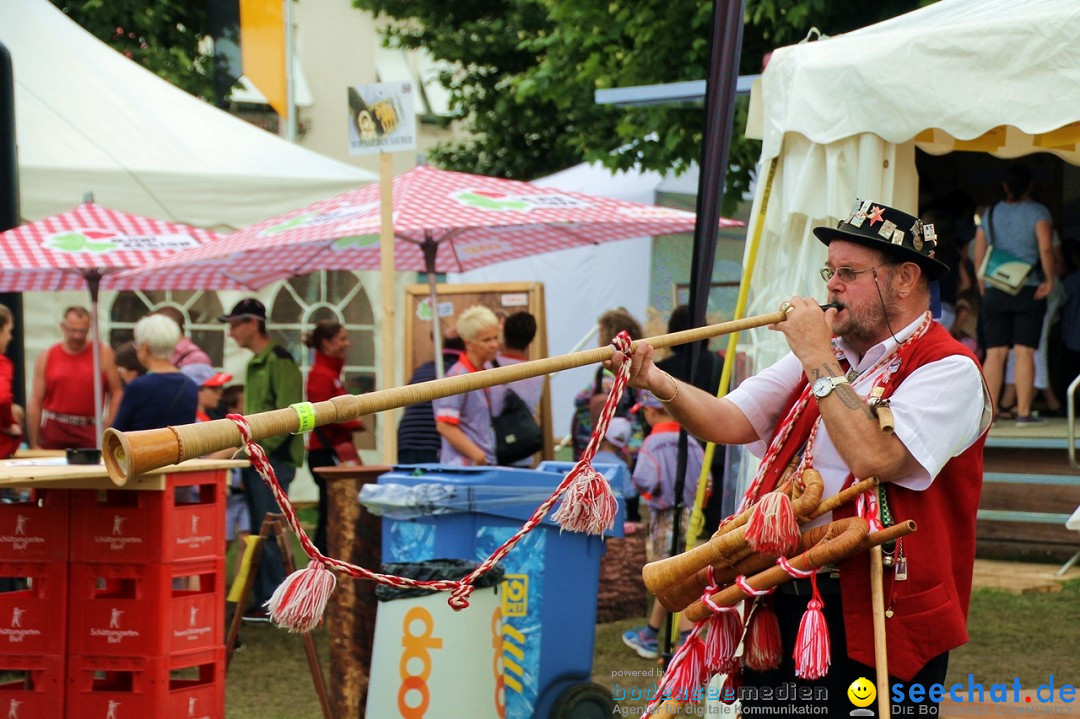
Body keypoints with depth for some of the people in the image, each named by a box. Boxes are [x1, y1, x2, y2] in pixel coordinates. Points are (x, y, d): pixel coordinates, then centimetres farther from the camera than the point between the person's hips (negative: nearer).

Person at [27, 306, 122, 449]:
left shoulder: (103, 353, 4)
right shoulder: (46, 358, 6)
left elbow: (116, 393, 4)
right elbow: (35, 403, 5)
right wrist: (35, 444, 1)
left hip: (91, 431, -1)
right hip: (54, 431, 1)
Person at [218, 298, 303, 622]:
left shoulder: (279, 361, -12)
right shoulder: (254, 364, 17)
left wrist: (258, 447, -20)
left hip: (274, 459, -9)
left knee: (269, 532, -8)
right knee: (260, 533, 10)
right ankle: (263, 599, 14)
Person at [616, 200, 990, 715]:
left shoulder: (949, 369, -9)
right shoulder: (827, 351, 15)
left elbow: (875, 458, -26)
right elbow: (731, 421, 6)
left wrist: (819, 359, -17)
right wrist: (662, 386, -13)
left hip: (874, 623, -7)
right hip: (781, 606, 7)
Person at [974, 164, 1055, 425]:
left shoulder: (990, 214, 11)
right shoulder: (1037, 212, -1)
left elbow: (978, 255, 9)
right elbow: (1046, 248, -15)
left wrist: (983, 287, 16)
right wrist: (1049, 280, -8)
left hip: (995, 293, 3)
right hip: (1029, 291, -3)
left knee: (995, 353, 2)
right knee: (1025, 352, -3)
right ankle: (1024, 412, -6)